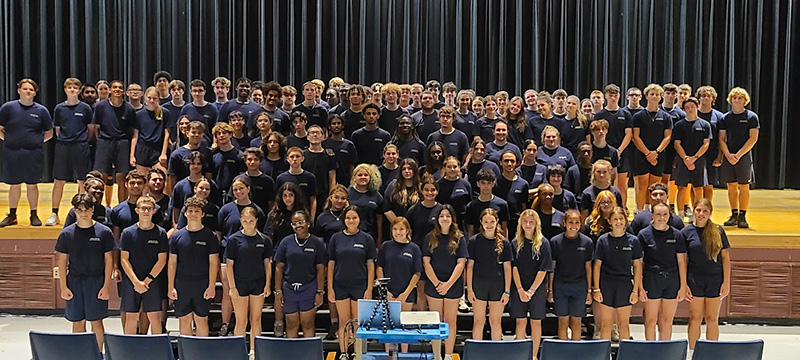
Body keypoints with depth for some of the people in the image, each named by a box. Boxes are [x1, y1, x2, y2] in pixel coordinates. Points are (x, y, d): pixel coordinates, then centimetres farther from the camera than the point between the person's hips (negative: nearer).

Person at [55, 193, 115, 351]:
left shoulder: (104, 232, -2)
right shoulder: (66, 233, 2)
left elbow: (108, 260, 0)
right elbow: (62, 261, 6)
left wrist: (106, 286, -5)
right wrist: (63, 287, 1)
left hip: (96, 280, -2)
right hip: (74, 281, 2)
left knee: (96, 321, 0)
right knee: (77, 322, 7)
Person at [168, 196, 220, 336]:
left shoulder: (210, 236, 1)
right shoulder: (177, 236, 6)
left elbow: (213, 263, -2)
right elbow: (172, 263, 7)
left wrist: (211, 286, -9)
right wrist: (171, 287, 1)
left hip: (202, 286, -2)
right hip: (181, 285, 2)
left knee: (201, 320, 3)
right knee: (185, 320, 7)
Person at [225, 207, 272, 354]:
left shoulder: (264, 240, 3)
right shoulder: (234, 239, -4)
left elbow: (267, 263, 7)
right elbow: (229, 264, -3)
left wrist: (267, 285, 2)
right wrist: (232, 287, -8)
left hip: (258, 284, 2)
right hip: (240, 283, -2)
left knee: (256, 320, 7)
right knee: (241, 321, 0)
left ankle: (253, 351, 18)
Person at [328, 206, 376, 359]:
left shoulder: (366, 239, 1)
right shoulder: (336, 238, 4)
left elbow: (370, 264, 2)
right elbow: (331, 263, 6)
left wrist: (369, 289, -4)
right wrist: (330, 288, 1)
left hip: (360, 286, -1)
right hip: (340, 286, 1)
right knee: (343, 322, 4)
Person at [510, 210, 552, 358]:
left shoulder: (543, 243, -2)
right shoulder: (515, 243, 4)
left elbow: (543, 269, -6)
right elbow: (514, 267, -1)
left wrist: (531, 290, -12)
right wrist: (520, 290, -11)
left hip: (537, 289, -1)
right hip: (519, 288, 1)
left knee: (536, 322, 4)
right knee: (520, 322, 4)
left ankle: (534, 355, 12)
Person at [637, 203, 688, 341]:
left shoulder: (677, 235, 4)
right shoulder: (644, 234, -1)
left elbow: (681, 261, 6)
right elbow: (638, 263, -1)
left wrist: (683, 286, 2)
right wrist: (640, 287, -6)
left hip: (672, 281, 2)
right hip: (651, 280, -2)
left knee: (667, 321, 7)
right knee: (651, 320, 1)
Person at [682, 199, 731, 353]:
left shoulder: (718, 231, 2)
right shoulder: (686, 232, 0)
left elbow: (725, 257, 3)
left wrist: (726, 282, -3)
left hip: (715, 280, 1)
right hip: (694, 280, -1)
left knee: (712, 320, 7)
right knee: (695, 318, 5)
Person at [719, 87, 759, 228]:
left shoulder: (751, 117, 1)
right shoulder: (726, 117, 10)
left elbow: (753, 138, -6)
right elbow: (721, 139, 8)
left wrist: (738, 154, -13)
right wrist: (728, 155, -9)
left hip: (744, 156, -3)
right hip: (728, 156, 3)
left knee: (744, 186, -3)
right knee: (731, 186, 5)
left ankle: (742, 217, 2)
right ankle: (734, 216, 13)